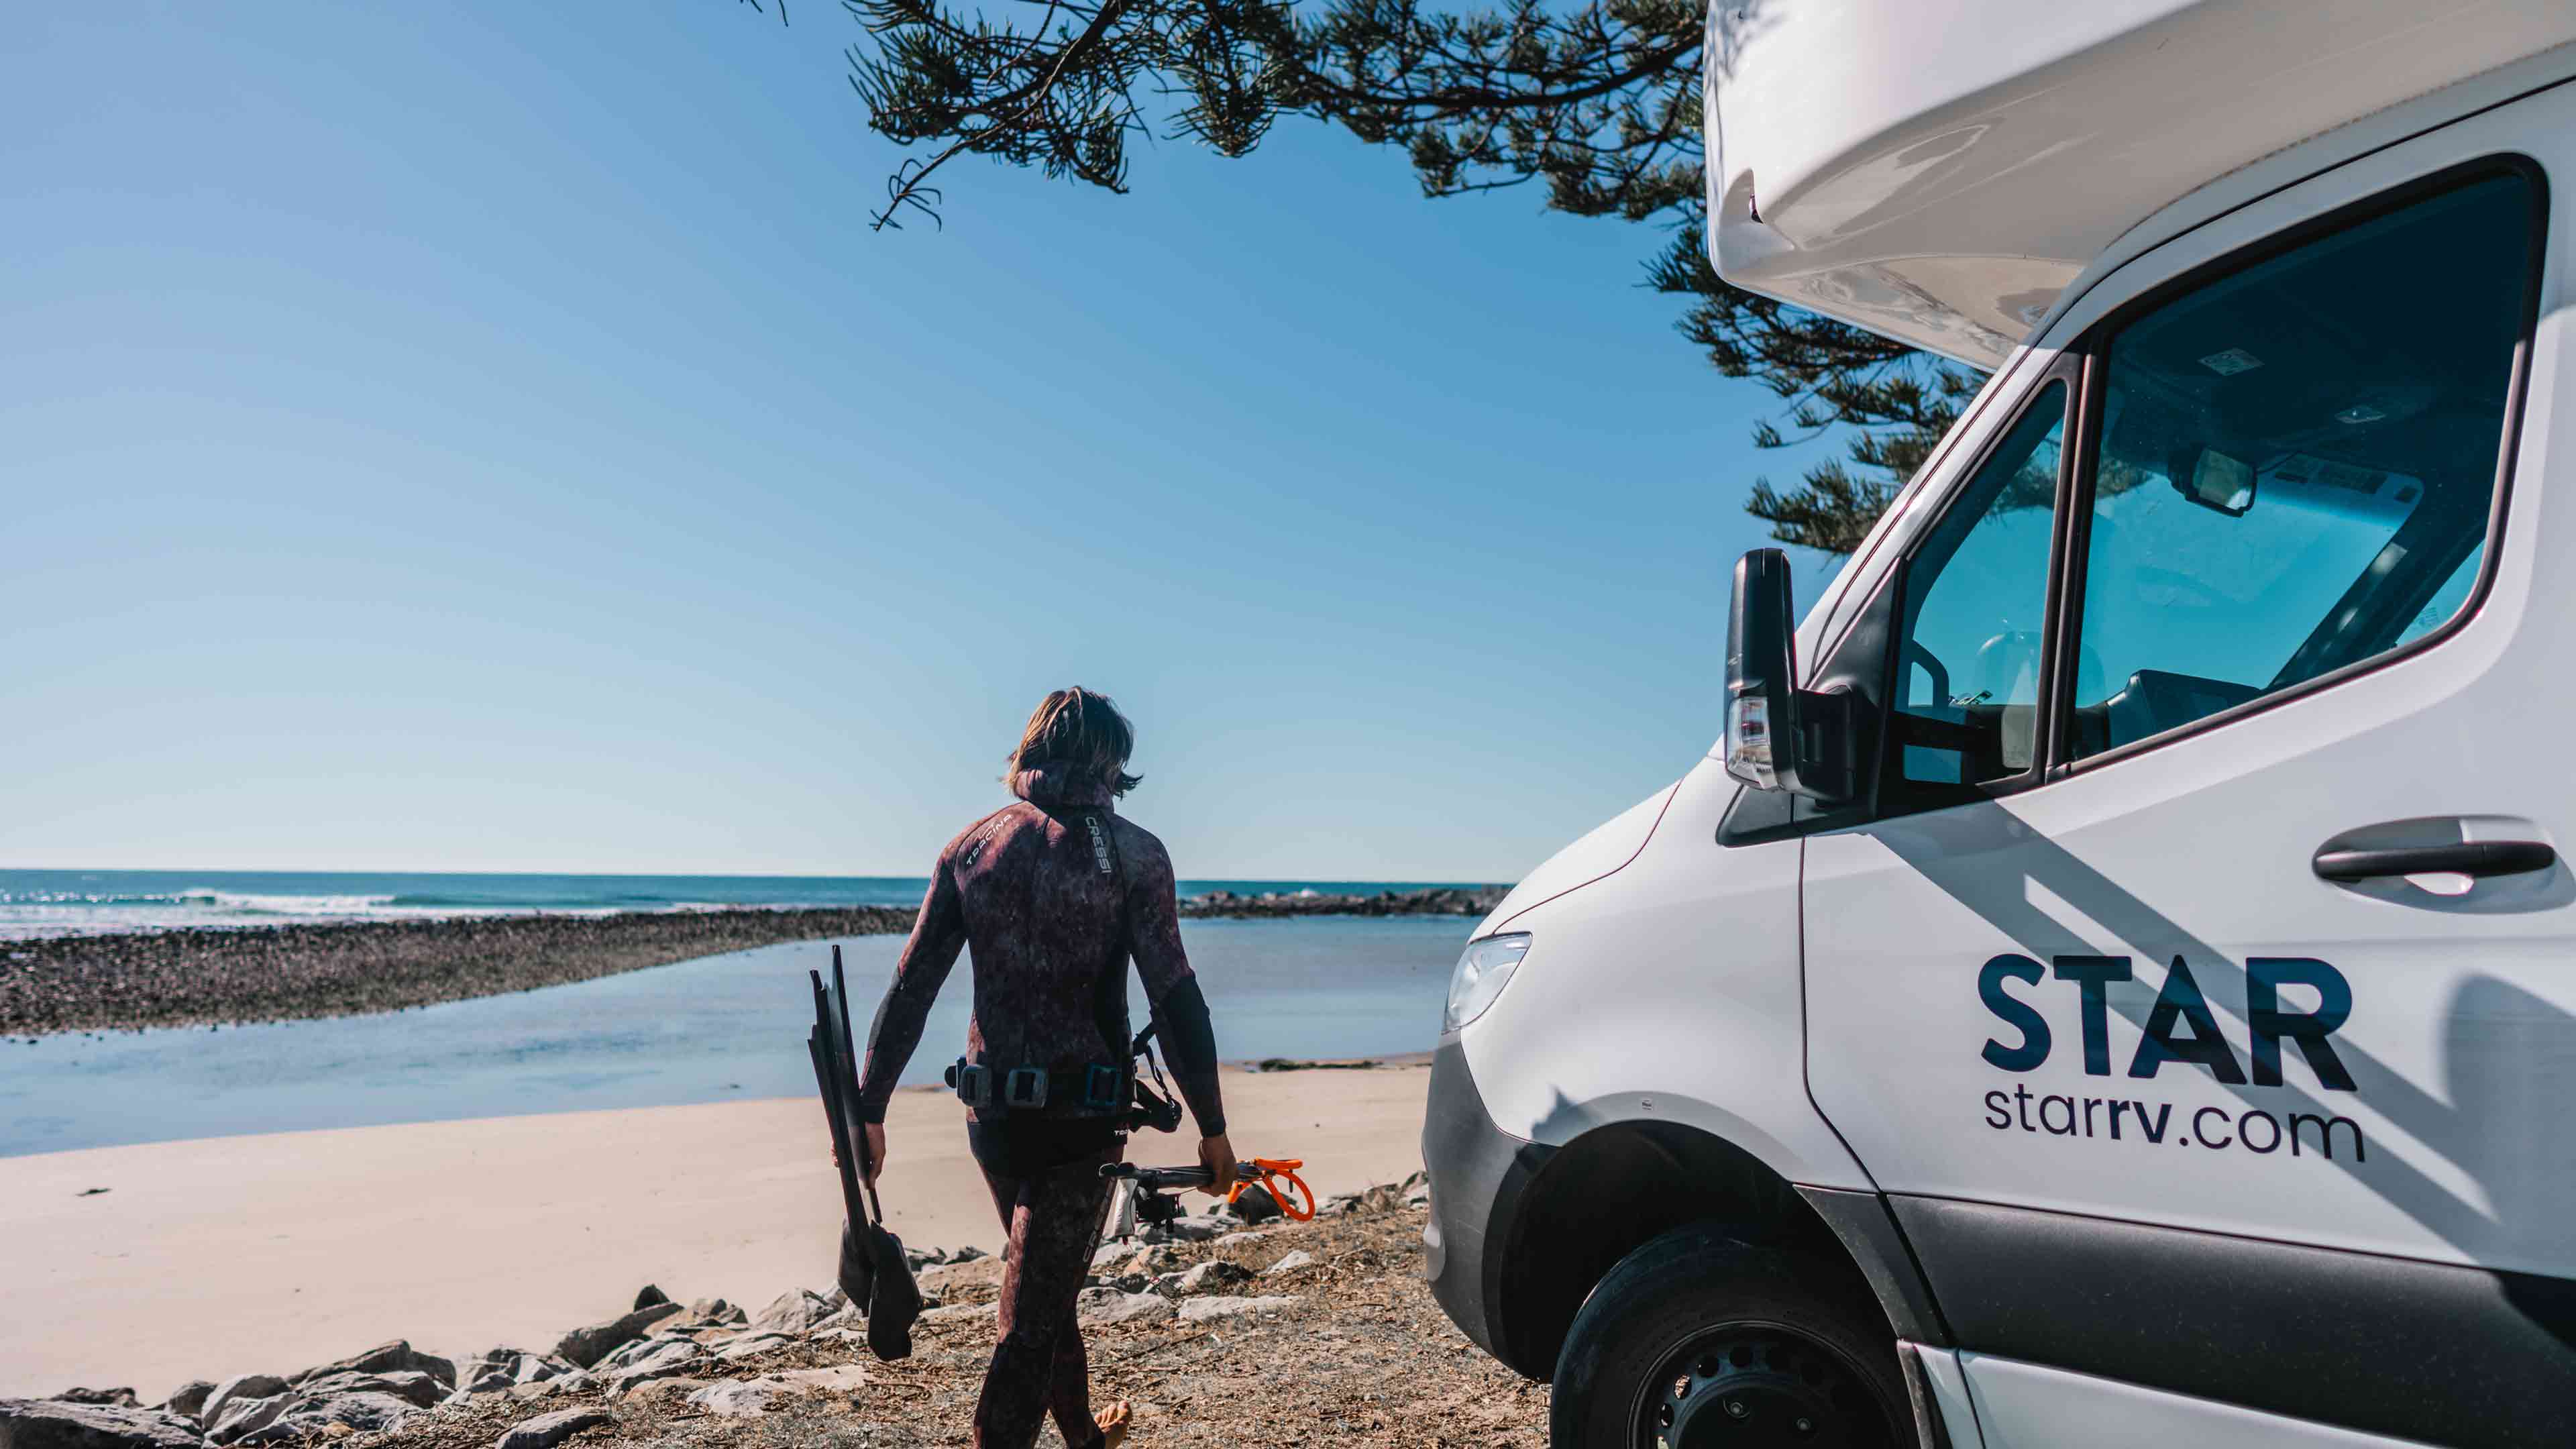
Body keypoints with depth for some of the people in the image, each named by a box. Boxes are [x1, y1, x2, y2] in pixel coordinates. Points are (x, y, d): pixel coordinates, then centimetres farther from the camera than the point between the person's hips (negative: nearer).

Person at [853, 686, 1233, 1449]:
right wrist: (1212, 1128, -5)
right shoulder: (1131, 852, -9)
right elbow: (1175, 998, -12)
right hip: (1081, 1118, -5)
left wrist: (870, 1111, 6)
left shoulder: (969, 848, 4)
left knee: (1046, 1288, 24)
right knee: (1032, 1318, 3)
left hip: (992, 1114, 5)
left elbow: (909, 990, 1)